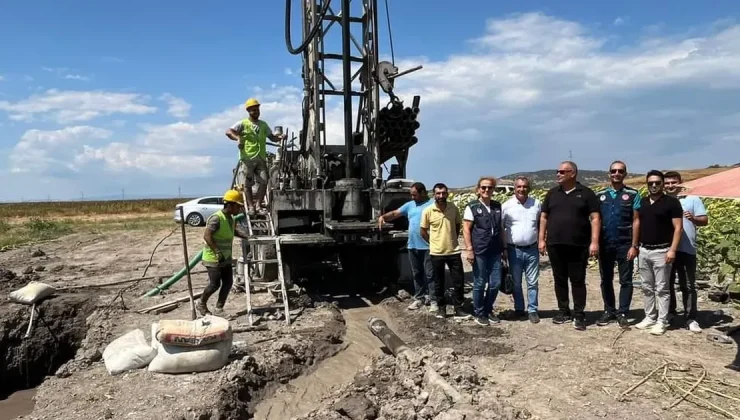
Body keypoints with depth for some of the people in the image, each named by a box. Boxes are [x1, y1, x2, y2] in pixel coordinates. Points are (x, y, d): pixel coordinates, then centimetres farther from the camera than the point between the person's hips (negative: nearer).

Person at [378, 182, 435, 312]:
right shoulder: (410, 205, 13)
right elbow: (395, 213, 10)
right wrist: (383, 216, -8)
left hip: (428, 246, -6)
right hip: (413, 246, 6)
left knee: (430, 274, -1)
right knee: (417, 274, 14)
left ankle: (433, 300, 6)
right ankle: (419, 298, 24)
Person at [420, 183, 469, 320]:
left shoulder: (453, 208, -2)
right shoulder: (427, 211, -9)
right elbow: (423, 231, 1)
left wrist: (453, 240, 8)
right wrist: (435, 243, 3)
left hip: (454, 251, 2)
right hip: (436, 253, -2)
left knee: (458, 281, 4)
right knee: (439, 282, 9)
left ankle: (458, 310, 15)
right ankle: (441, 308, 24)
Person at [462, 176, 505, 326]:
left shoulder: (498, 206, 10)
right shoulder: (472, 207, -4)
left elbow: (501, 228, 16)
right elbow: (466, 229, -7)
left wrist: (504, 248, 14)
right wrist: (469, 249, -12)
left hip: (495, 251, 5)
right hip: (479, 251, -4)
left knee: (495, 283, 8)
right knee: (479, 283, 4)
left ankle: (488, 310, 27)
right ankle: (479, 313, 20)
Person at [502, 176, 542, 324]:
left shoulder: (537, 204, 1)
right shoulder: (506, 206, -5)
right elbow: (500, 228, 0)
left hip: (532, 249, 1)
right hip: (514, 250, -1)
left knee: (533, 282, 6)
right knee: (516, 283, 10)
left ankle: (532, 310, 16)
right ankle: (519, 309, 23)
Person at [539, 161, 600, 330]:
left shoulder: (586, 193, 0)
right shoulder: (552, 194, 10)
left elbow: (595, 218, -3)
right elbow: (544, 217, 12)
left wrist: (594, 242, -12)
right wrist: (541, 239, 5)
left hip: (578, 246, -3)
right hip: (555, 245, 3)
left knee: (578, 281, 2)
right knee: (559, 280, 10)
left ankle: (579, 315, 9)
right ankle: (563, 311, 21)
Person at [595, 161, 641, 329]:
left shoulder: (633, 195, -1)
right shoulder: (600, 195, 7)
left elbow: (636, 221, -4)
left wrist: (634, 246, -9)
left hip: (625, 244, -3)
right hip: (605, 244, 3)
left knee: (625, 280, 4)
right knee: (606, 280, 10)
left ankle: (623, 313, 12)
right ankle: (609, 311, 21)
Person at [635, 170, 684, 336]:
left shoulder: (671, 202, -6)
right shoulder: (642, 202, 10)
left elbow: (678, 228, -9)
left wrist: (672, 250, -17)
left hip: (661, 251, -6)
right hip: (643, 251, 6)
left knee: (661, 288, 0)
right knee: (647, 287, 11)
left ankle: (662, 321, 7)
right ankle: (649, 317, 21)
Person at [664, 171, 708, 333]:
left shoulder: (693, 200, 3)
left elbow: (705, 220, -1)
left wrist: (694, 218, -21)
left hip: (687, 250, -2)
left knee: (688, 286, 3)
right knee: (667, 283, 12)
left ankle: (691, 318, 9)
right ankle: (669, 312, 27)